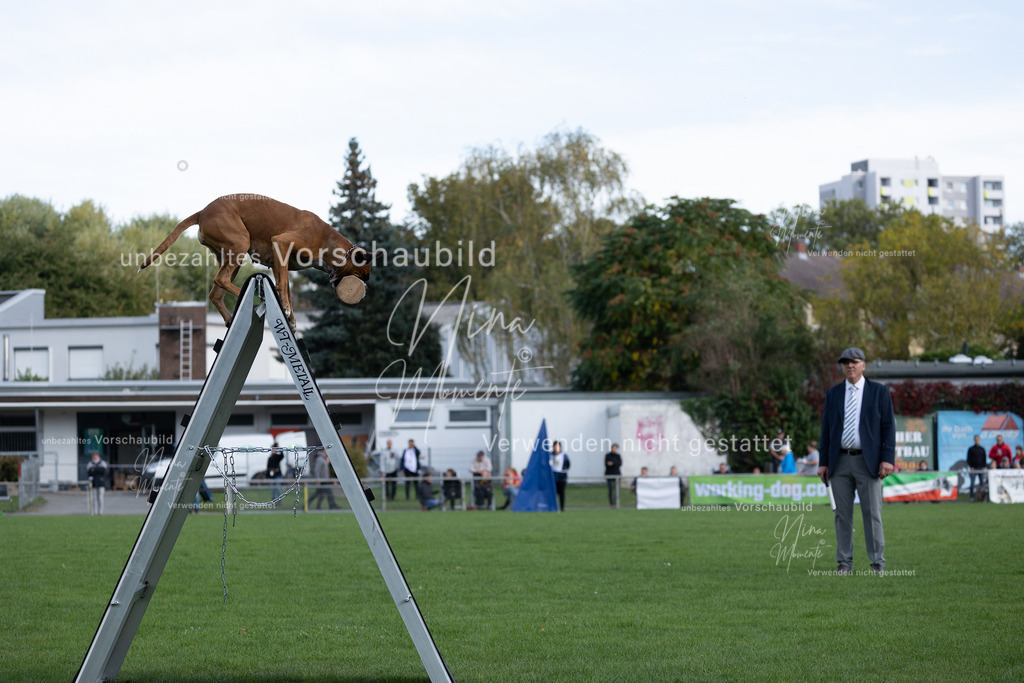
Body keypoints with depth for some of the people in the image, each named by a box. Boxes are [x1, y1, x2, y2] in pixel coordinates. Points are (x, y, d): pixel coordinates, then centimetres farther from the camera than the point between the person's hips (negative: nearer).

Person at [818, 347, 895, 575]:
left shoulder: (879, 391, 3)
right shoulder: (833, 394, 11)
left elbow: (888, 426, 0)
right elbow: (826, 429, 11)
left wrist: (888, 459, -10)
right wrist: (823, 462, 4)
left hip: (868, 462, -3)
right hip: (840, 462, 3)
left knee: (872, 513, -3)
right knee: (842, 514, 3)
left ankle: (877, 563, 3)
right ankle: (844, 563, 7)